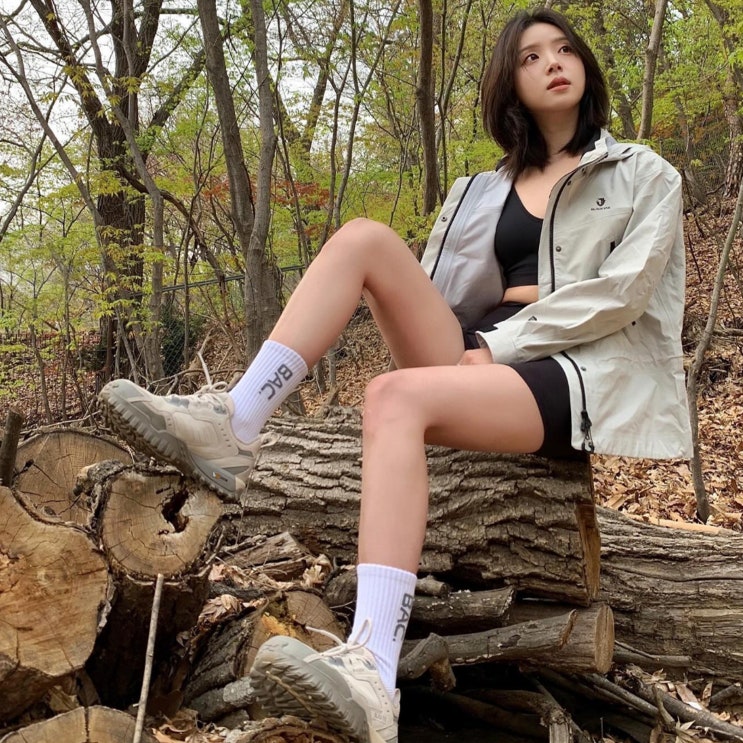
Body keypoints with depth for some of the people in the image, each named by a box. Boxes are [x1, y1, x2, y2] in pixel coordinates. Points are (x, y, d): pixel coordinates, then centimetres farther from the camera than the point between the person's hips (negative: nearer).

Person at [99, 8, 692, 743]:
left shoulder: (645, 176, 14)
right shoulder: (485, 191, 26)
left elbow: (620, 293, -3)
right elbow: (433, 293, 16)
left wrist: (500, 344, -10)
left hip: (587, 373, -4)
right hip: (488, 355, 5)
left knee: (396, 396, -36)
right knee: (364, 238, -17)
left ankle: (372, 675, -50)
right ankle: (230, 428, -28)